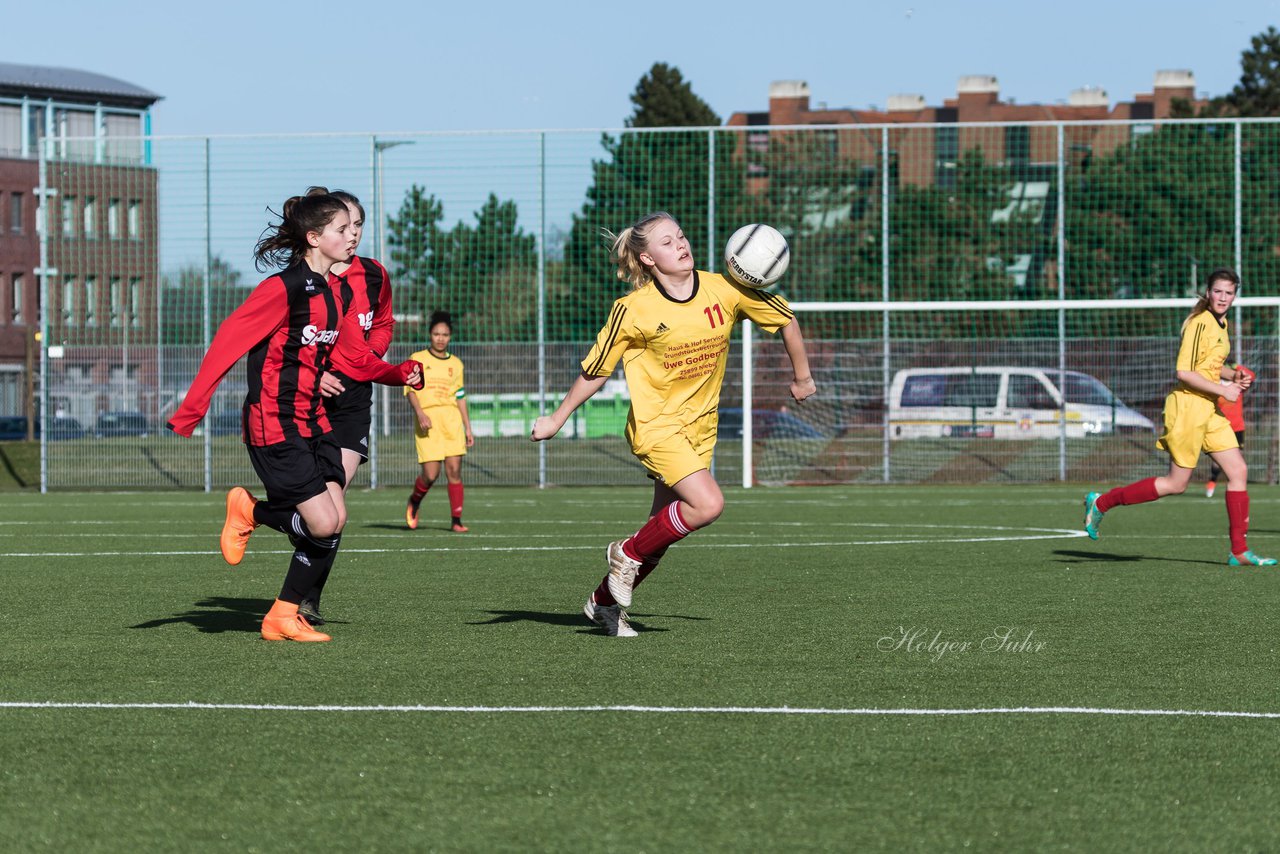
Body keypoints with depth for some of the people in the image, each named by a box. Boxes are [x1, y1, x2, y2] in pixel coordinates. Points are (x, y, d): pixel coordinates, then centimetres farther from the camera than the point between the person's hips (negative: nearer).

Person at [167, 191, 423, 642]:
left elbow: (349, 357, 20)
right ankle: (250, 510, 14)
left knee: (335, 519, -2)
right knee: (323, 523, -14)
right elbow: (228, 341, -17)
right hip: (275, 423, -8)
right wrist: (190, 410, -20)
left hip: (314, 419, 8)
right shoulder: (284, 288, -17)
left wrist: (399, 373, 4)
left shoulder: (333, 289, 10)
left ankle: (283, 616, 10)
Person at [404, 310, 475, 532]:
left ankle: (456, 520, -4)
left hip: (452, 419, 3)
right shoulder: (418, 359, 6)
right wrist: (420, 413, -17)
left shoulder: (456, 364, 16)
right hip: (427, 420, -3)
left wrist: (468, 428, 15)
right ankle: (414, 502, 22)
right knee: (430, 475, -9)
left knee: (454, 470, -7)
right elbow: (411, 389, -1)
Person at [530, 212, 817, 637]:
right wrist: (555, 420, 3)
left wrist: (802, 378, 16)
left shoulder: (724, 291, -5)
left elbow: (785, 319, 9)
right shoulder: (634, 310, -13)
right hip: (656, 423, -5)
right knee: (707, 504, -24)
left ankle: (604, 602, 25)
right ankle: (628, 553, -4)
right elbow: (595, 369, -2)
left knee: (663, 531, 8)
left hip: (700, 425, 5)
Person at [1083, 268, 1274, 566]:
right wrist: (1223, 390, -19)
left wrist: (1234, 375, 8)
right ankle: (1101, 503, 10)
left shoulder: (1220, 324, 12)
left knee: (1239, 471, 2)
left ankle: (1239, 551, 5)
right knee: (1176, 484, -2)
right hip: (1188, 406, -9)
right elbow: (1184, 371, -24)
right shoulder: (1200, 323, -17)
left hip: (1208, 409, 9)